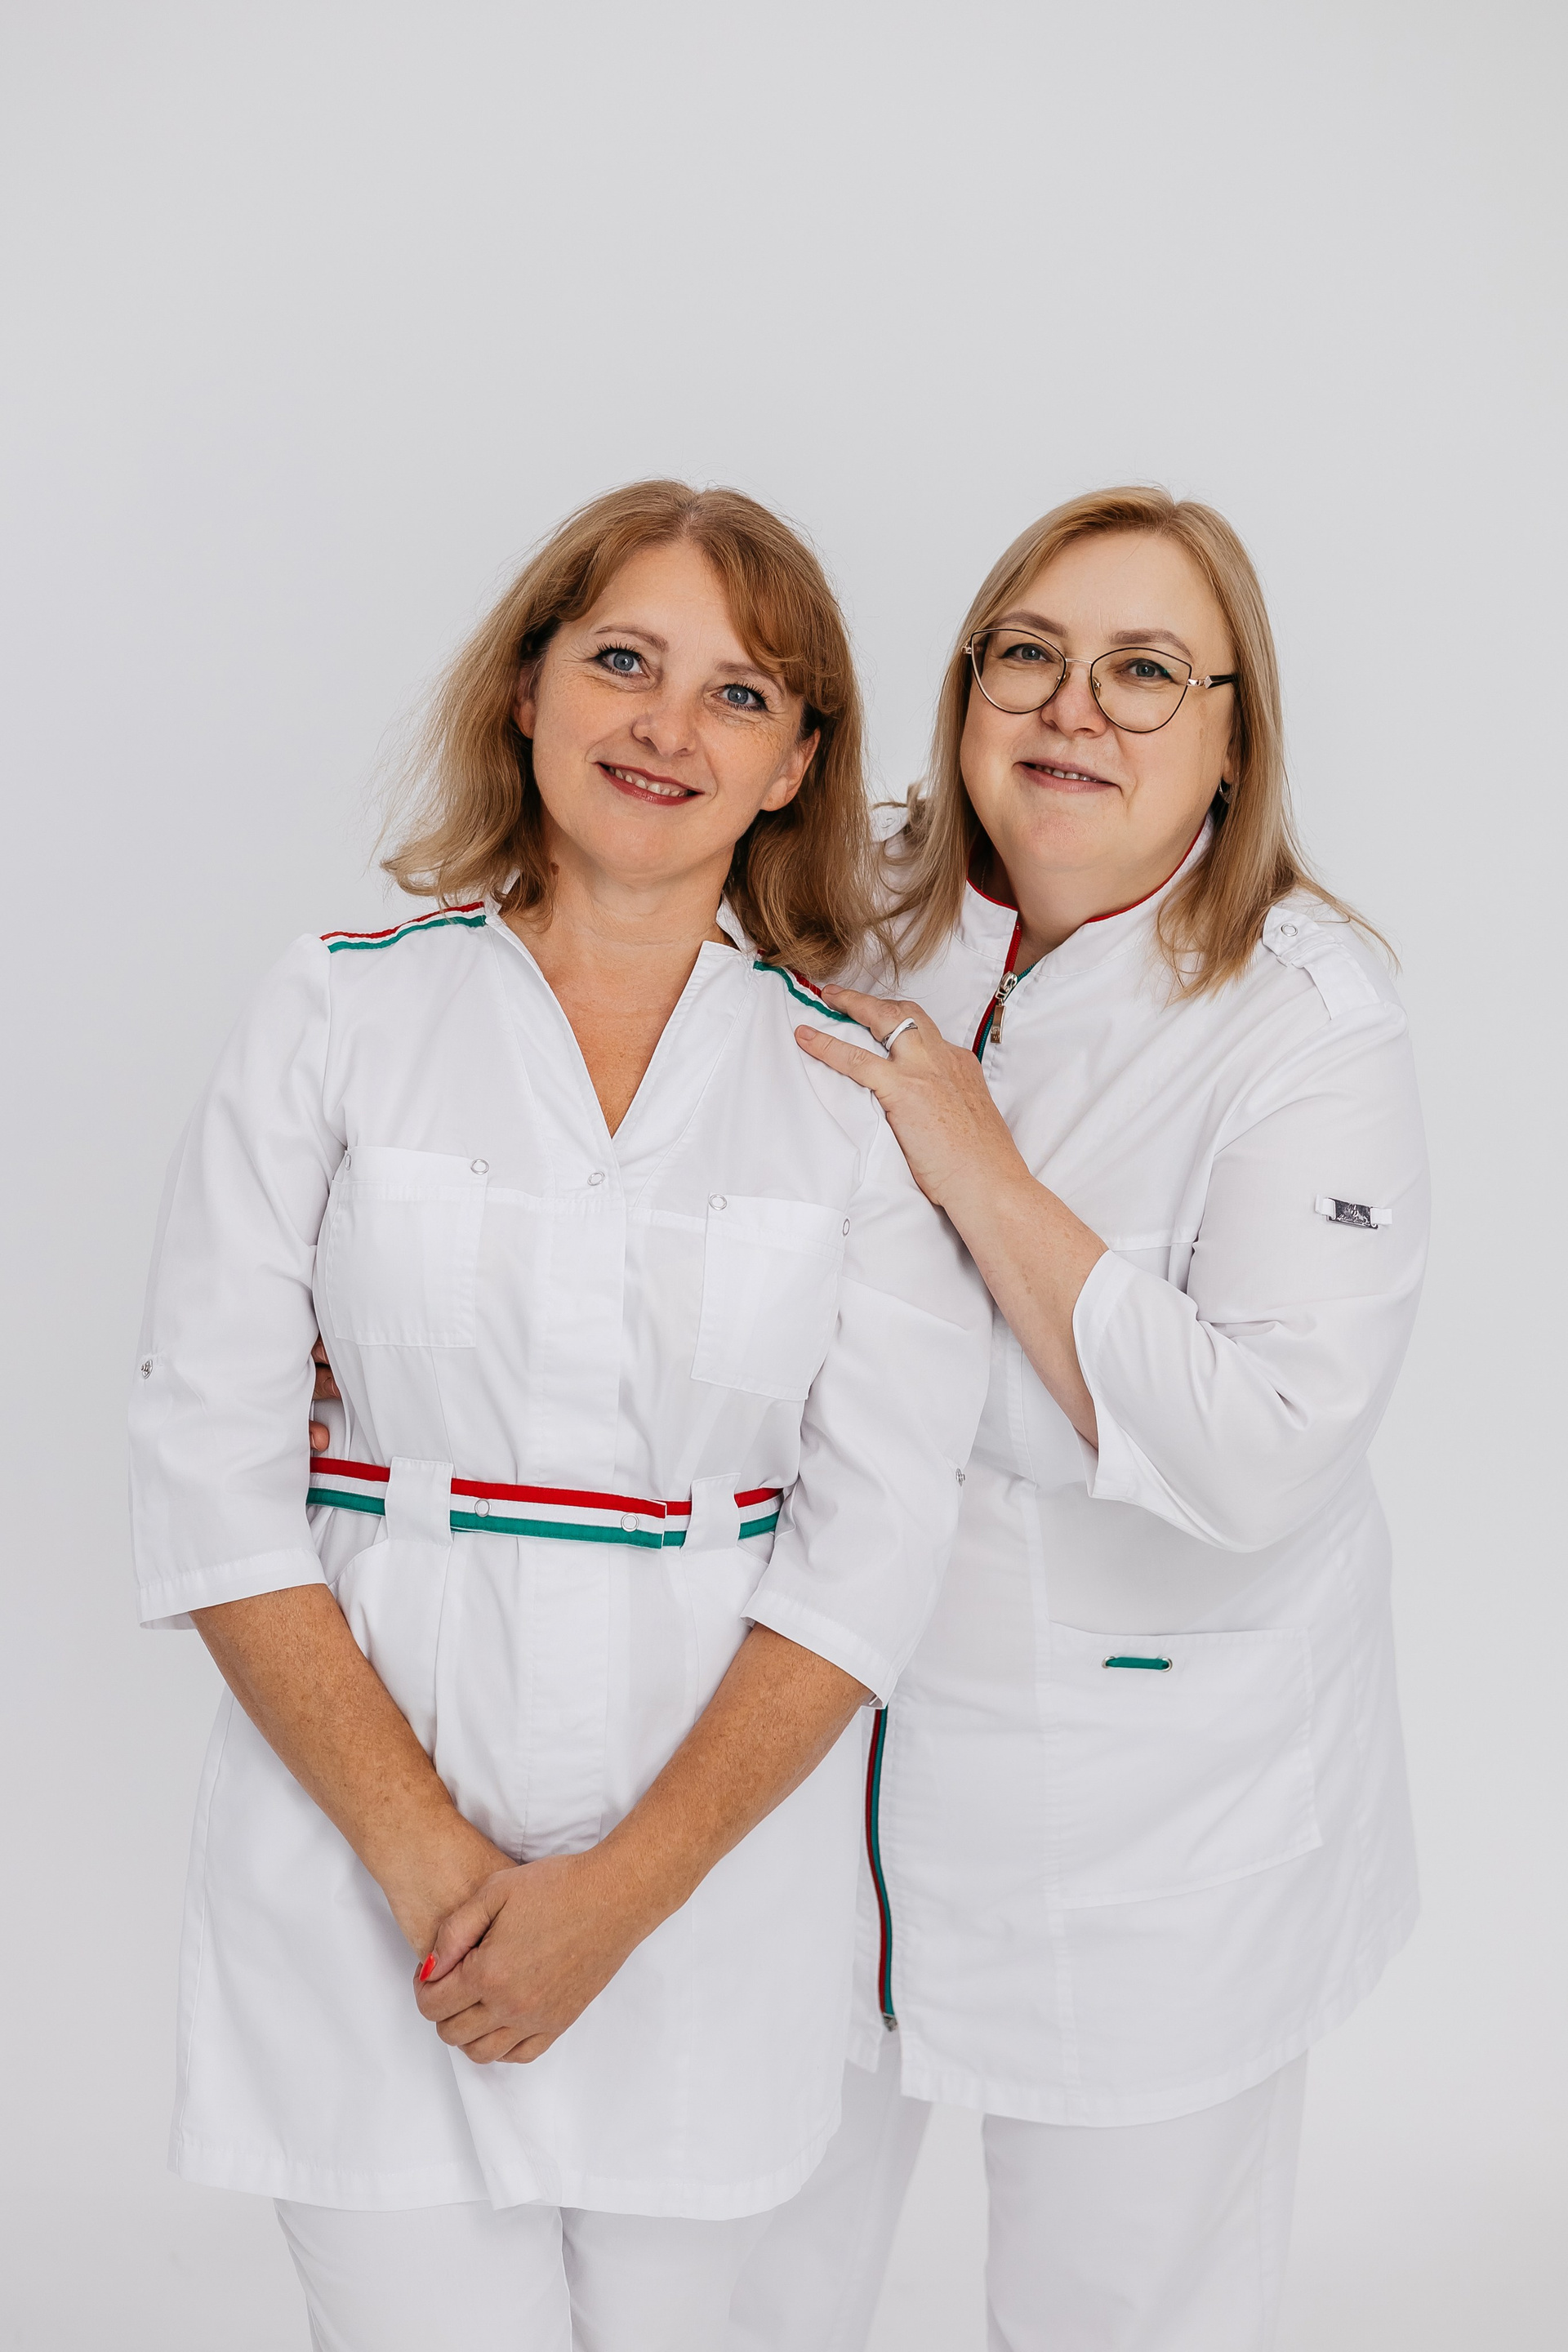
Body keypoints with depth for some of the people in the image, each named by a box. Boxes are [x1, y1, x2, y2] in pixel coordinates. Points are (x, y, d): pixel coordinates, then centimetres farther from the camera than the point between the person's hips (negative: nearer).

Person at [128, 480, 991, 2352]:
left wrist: (625, 1885, -11)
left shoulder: (860, 1075, 0)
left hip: (716, 1841, 1)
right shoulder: (339, 1016, -1)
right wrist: (429, 1859, -11)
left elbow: (874, 1527, -3)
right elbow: (207, 1461, -5)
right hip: (362, 1827, -1)